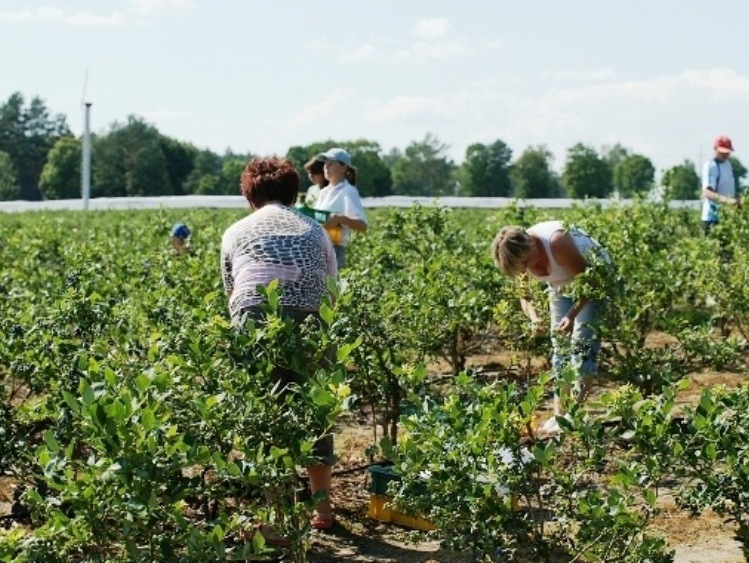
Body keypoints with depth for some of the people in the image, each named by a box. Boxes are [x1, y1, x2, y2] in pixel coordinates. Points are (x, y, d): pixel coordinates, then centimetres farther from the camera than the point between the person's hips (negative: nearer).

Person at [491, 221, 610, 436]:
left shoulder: (557, 242, -38)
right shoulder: (519, 255, -19)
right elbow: (524, 295, -9)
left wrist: (572, 315, -41)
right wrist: (533, 317, -30)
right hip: (562, 284, 6)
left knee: (582, 344, -14)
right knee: (559, 346, 3)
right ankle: (559, 415, 5)